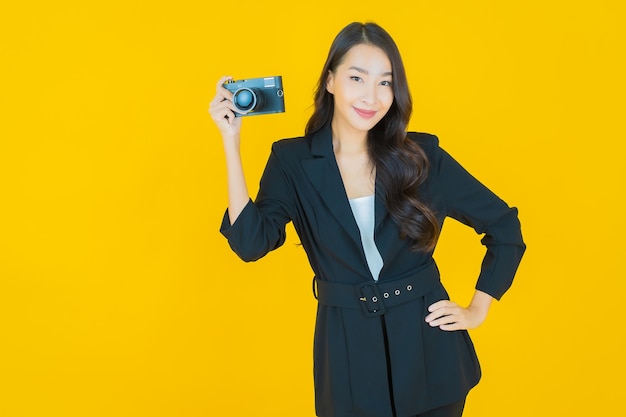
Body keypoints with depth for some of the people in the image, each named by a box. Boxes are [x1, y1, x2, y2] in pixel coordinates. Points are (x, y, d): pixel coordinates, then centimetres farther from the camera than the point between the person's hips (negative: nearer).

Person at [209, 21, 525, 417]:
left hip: (427, 345, 1)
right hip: (347, 348, 0)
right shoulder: (292, 160, -5)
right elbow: (251, 242, -18)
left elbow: (504, 226, 4)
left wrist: (477, 310, 3)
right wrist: (232, 143, -19)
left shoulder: (422, 156, -5)